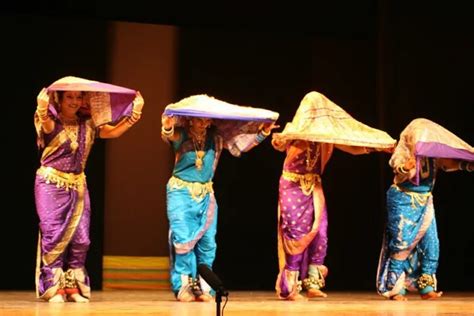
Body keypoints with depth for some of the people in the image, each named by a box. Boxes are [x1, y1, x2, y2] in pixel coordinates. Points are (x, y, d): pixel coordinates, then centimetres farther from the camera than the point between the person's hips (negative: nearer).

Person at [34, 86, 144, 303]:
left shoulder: (87, 125, 9)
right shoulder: (52, 121, -6)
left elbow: (112, 132, 5)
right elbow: (47, 126, -29)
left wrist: (135, 113, -2)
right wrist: (42, 109, -51)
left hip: (77, 186, 5)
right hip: (51, 184, -5)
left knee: (80, 238, 2)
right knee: (53, 234, -9)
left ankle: (73, 286, 10)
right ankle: (53, 287, -3)